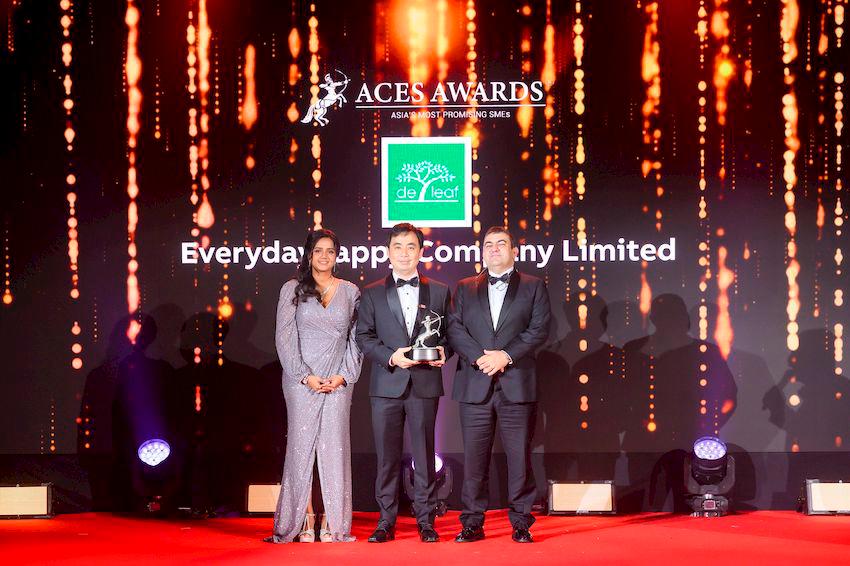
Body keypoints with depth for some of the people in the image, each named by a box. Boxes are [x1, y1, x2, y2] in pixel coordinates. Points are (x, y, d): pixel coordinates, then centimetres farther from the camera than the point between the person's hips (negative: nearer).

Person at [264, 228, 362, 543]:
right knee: (301, 445, -3)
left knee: (335, 447, -2)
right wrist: (305, 376, -9)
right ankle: (304, 520, 0)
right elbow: (285, 337, 0)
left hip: (339, 381, 1)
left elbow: (356, 338, 9)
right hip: (301, 381, -1)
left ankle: (333, 523, 1)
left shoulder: (350, 292, 10)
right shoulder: (292, 290, 5)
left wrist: (344, 375, -3)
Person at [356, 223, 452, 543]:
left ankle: (426, 521, 9)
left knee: (424, 454, 2)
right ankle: (386, 522, 8)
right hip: (387, 384, 0)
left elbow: (450, 332, 13)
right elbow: (364, 336, 3)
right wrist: (391, 356, -12)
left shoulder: (439, 292, 11)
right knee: (387, 457, 2)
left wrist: (443, 351, -8)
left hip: (425, 384, 0)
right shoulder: (372, 294, 9)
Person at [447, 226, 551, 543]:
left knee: (519, 457, -1)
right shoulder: (465, 289, 15)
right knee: (474, 458, 2)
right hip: (474, 385, 2)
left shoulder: (533, 287, 10)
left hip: (517, 385, -1)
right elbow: (454, 329, 4)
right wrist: (479, 357, -12)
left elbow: (539, 329, -1)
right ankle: (473, 523, 8)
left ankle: (521, 523, 7)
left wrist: (505, 356, -13)